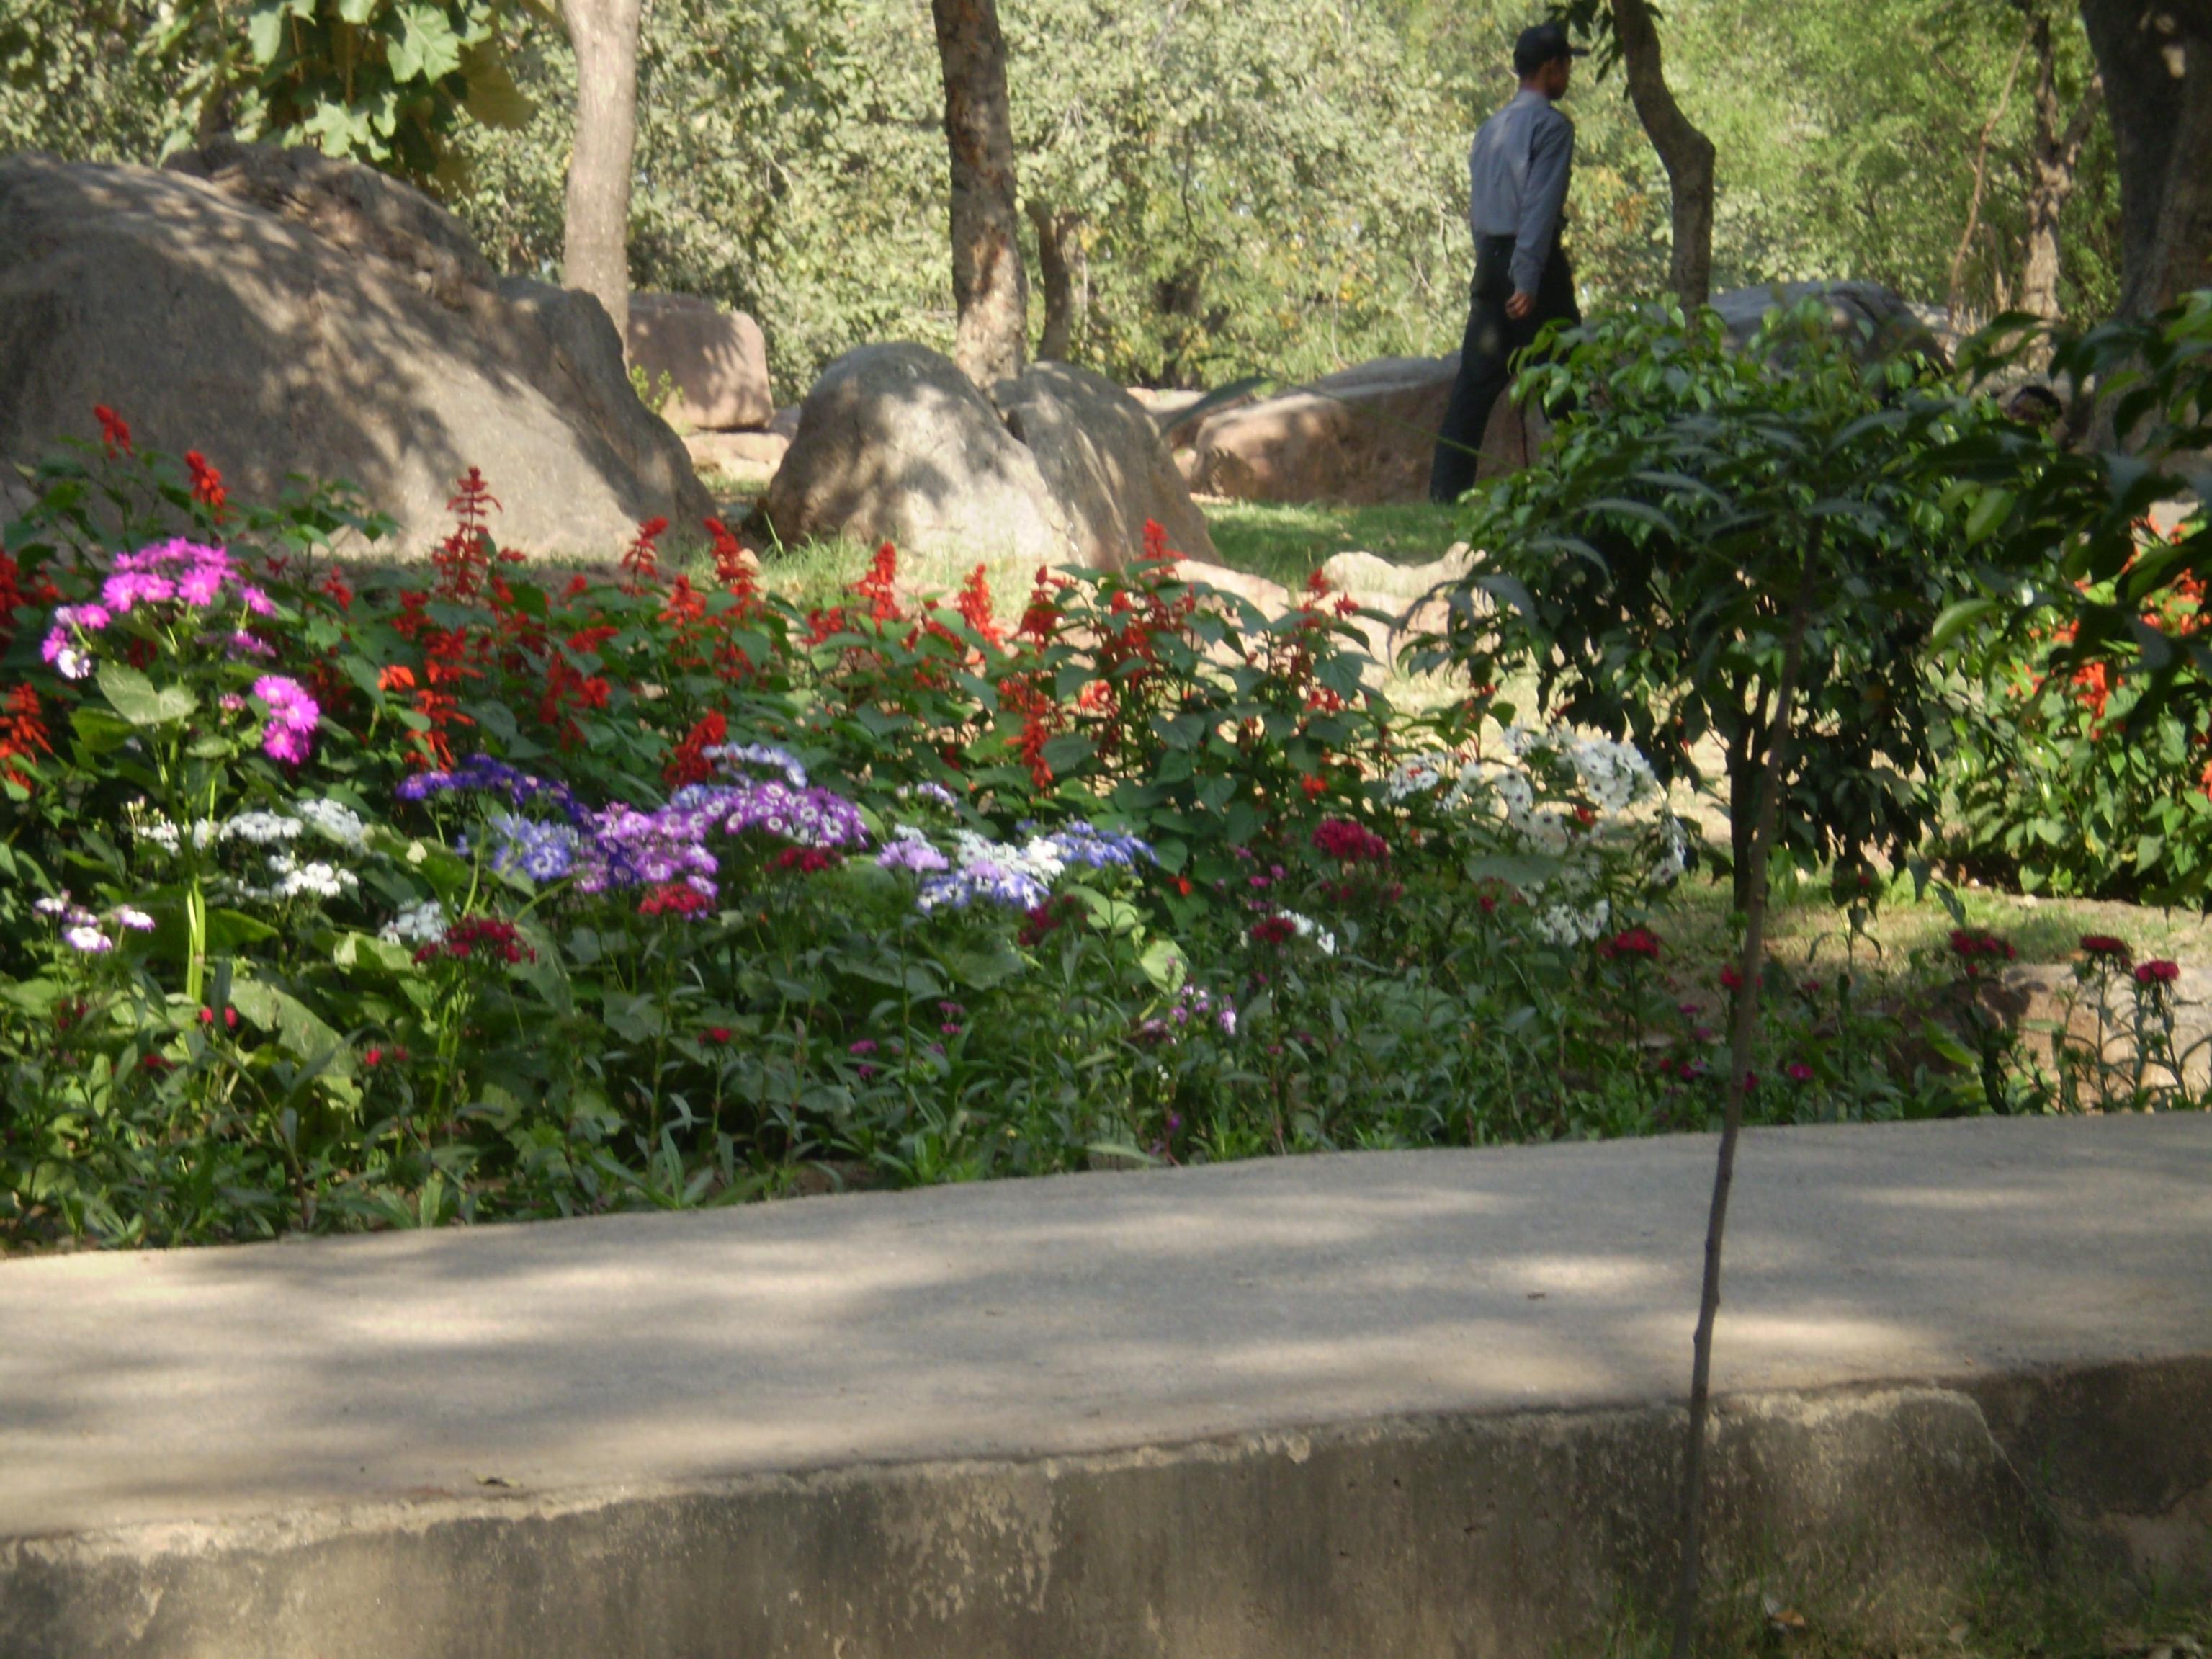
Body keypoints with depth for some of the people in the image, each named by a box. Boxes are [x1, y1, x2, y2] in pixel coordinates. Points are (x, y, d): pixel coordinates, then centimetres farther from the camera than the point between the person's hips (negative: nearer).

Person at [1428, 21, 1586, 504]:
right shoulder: (1551, 125, -9)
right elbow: (1540, 207, -17)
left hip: (1488, 261, 7)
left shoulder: (1492, 128, 16)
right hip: (1533, 264, -7)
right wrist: (1528, 281, -21)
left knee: (1476, 382, 3)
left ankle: (1445, 490, -3)